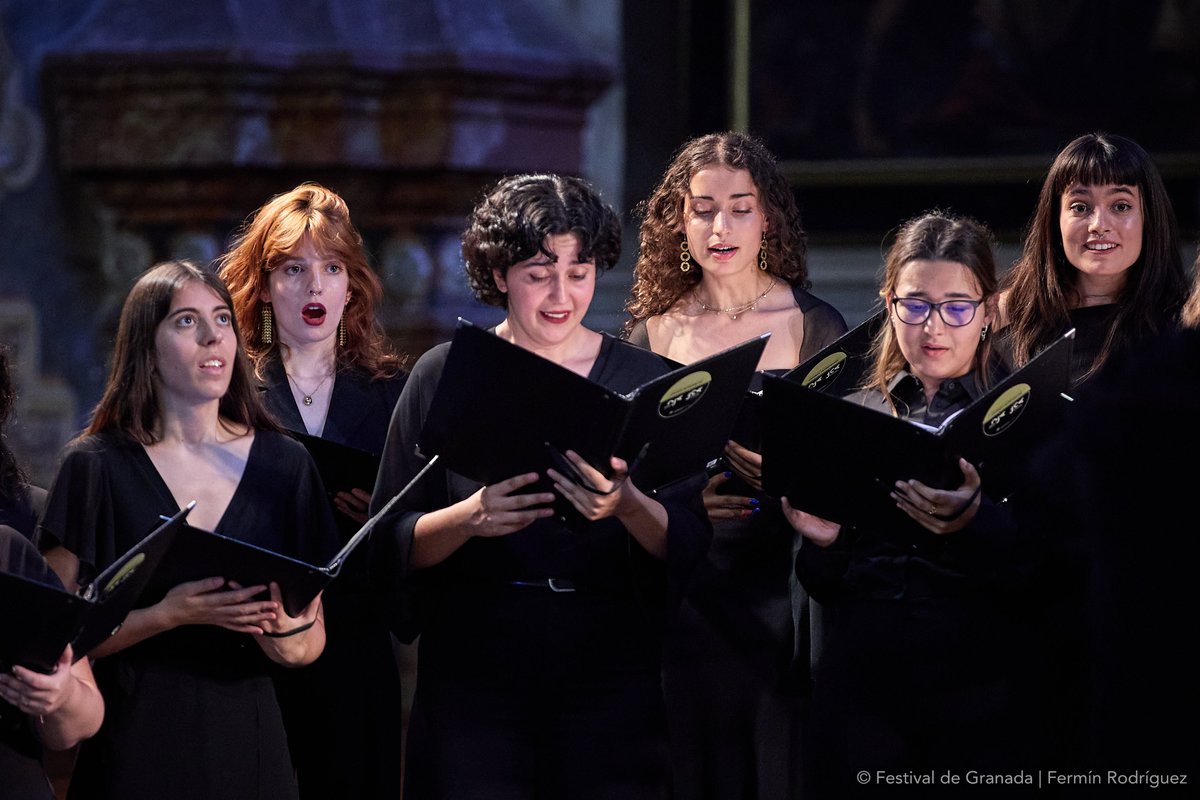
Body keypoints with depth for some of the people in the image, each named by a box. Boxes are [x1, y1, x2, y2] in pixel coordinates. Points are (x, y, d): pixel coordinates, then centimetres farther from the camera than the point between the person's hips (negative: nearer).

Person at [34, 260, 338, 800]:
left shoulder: (284, 466, 4)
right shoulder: (96, 467, -3)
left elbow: (313, 642, 8)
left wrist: (287, 637, -15)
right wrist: (170, 615, -22)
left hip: (247, 739, 3)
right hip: (134, 747, -3)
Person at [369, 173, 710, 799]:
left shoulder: (646, 380, 4)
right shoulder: (444, 376, 3)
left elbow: (690, 543, -1)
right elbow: (389, 546, -2)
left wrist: (626, 506, -21)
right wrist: (471, 517, -20)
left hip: (610, 673, 1)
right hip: (473, 672, 0)